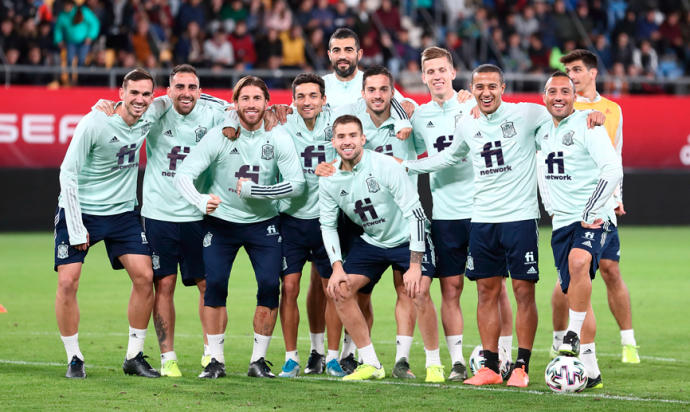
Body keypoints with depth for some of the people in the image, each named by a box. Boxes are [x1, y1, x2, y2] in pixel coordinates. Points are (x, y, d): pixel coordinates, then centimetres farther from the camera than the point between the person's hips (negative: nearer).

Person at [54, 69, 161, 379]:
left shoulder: (147, 122, -2)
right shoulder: (94, 123, -18)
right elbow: (68, 172, -15)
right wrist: (76, 227, -16)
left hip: (122, 213, 5)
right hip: (80, 210, -5)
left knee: (144, 277, -5)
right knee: (68, 282, -12)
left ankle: (134, 357, 7)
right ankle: (74, 359, 3)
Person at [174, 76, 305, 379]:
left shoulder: (278, 139, -8)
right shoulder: (219, 136, -12)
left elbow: (297, 184, -13)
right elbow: (183, 175, -16)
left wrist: (253, 190, -20)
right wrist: (201, 201, -35)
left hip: (263, 223, 1)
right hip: (221, 220, -1)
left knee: (270, 286, -9)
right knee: (215, 284, -11)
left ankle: (258, 360, 4)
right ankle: (216, 360, 1)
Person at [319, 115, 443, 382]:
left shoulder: (385, 166, -23)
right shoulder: (329, 179, -7)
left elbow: (415, 213, -23)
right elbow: (328, 224, 5)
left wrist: (415, 265, -27)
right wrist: (337, 267, -8)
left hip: (407, 239, -5)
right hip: (371, 242, 5)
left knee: (419, 292, -25)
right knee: (339, 290, -8)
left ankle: (434, 365, -7)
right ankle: (371, 365, 1)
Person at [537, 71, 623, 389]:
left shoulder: (587, 125, -8)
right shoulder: (544, 131, 13)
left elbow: (613, 170, -17)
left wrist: (590, 213, -18)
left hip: (594, 219, -7)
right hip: (562, 221, 7)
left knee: (579, 261, -36)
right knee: (575, 294, 6)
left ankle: (574, 334, -25)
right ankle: (590, 371, 11)